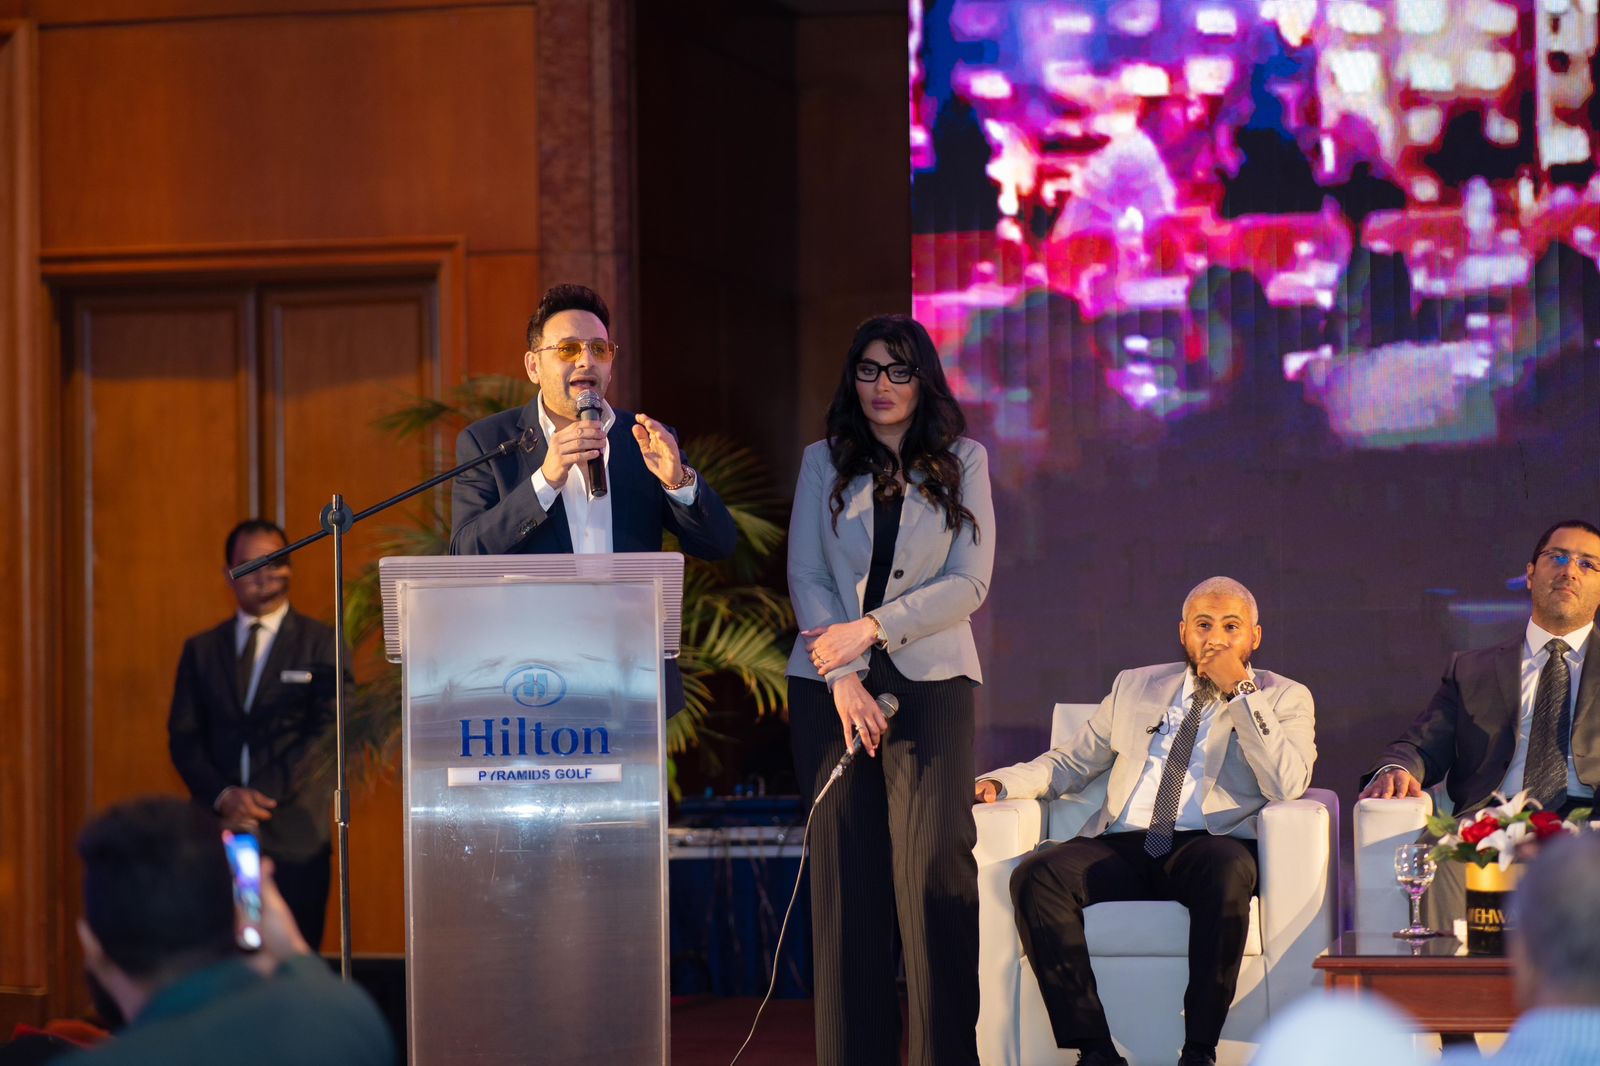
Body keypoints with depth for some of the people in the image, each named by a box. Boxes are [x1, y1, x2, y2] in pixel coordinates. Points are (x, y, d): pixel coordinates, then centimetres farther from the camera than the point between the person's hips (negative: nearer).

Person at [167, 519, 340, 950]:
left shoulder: (322, 644, 5)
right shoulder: (201, 649, 15)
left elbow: (329, 732, -3)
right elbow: (183, 737, 9)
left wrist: (268, 800, -12)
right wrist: (223, 795, -9)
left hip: (295, 836, -2)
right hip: (220, 831, 2)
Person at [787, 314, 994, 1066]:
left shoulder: (962, 462, 8)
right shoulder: (824, 463, 12)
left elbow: (969, 583, 0)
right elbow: (805, 576, 4)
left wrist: (871, 629, -10)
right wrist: (840, 677, -9)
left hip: (930, 679, -1)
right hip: (831, 686, 2)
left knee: (934, 865, -14)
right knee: (846, 872, -1)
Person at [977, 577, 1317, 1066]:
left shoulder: (1284, 698, 14)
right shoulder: (1136, 687, 25)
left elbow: (1287, 784, -4)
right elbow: (1071, 762, 27)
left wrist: (1240, 691, -5)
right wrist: (1001, 782, 8)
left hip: (1207, 847, -3)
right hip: (1123, 848, 3)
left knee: (1227, 869, -39)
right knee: (1035, 877, -26)